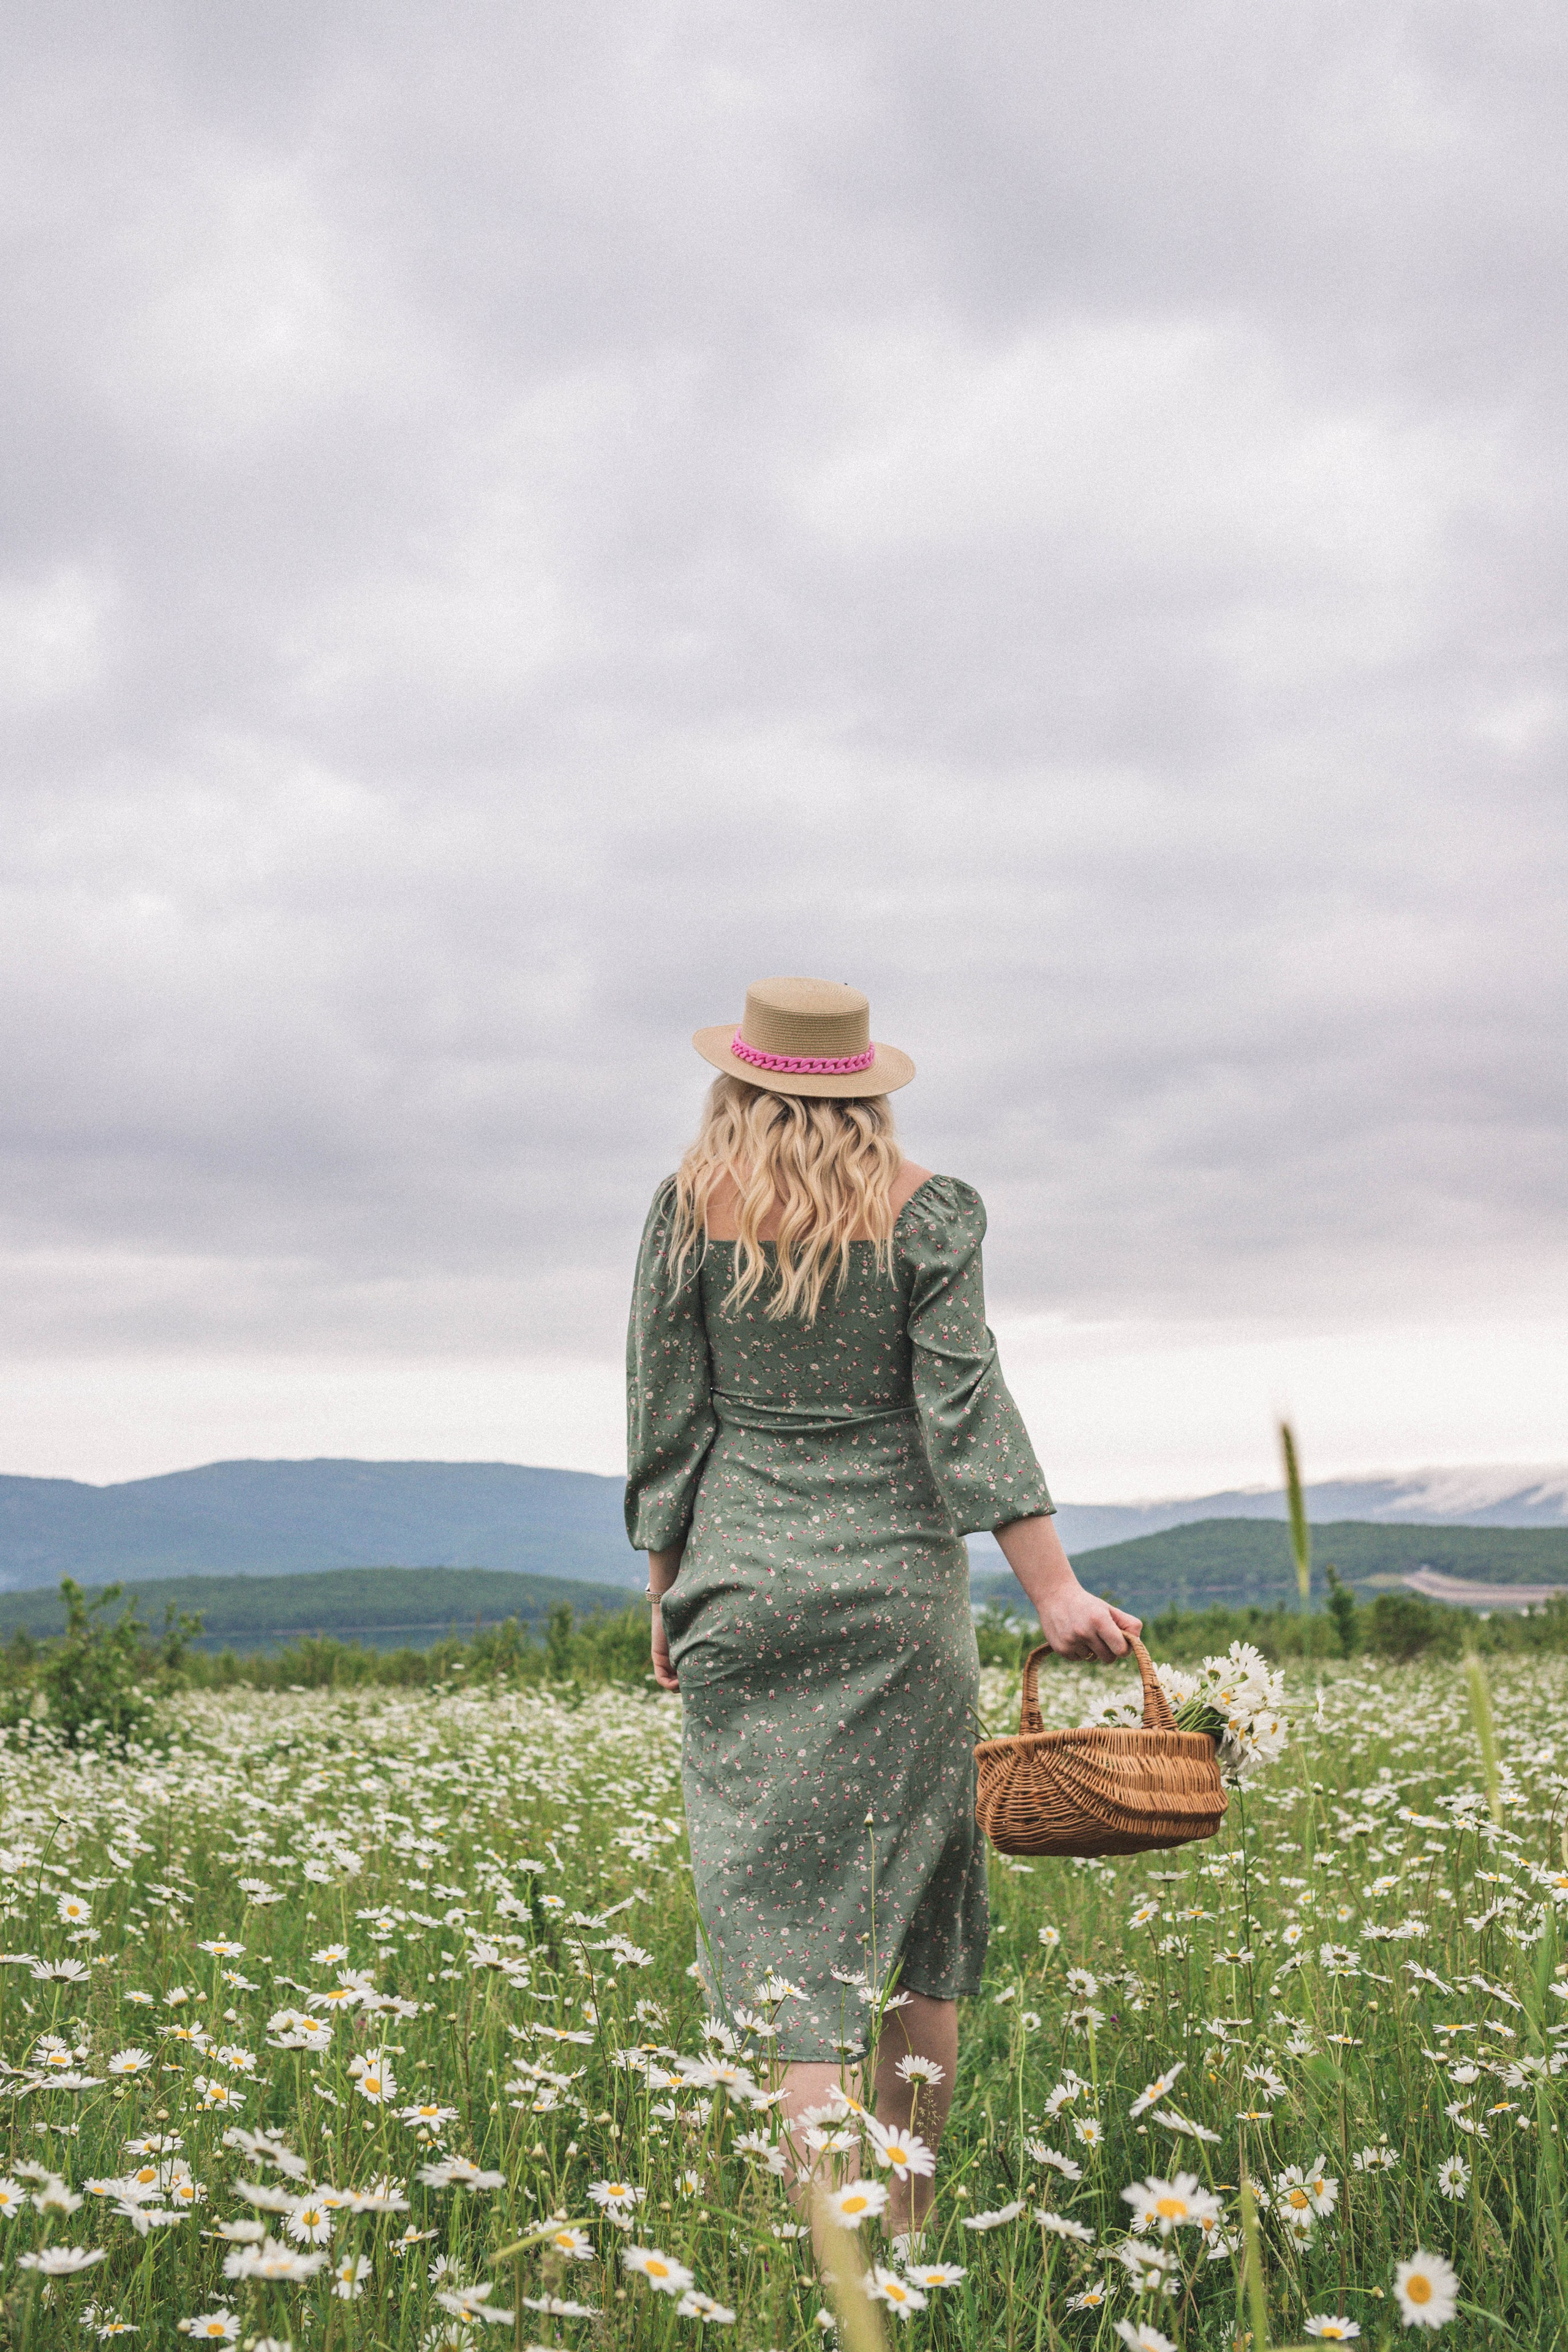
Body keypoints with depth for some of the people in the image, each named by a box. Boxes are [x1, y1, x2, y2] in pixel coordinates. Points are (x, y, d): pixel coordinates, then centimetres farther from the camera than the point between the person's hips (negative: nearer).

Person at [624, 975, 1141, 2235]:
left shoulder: (691, 1207, 1)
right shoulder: (927, 1208, -3)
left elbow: (666, 1413, 2)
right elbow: (965, 1403, -10)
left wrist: (668, 1595, 11)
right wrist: (1056, 1590, -11)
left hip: (742, 1579, 0)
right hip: (900, 1577, 0)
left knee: (783, 1892, 3)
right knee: (928, 1879, 14)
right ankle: (909, 2207, 19)